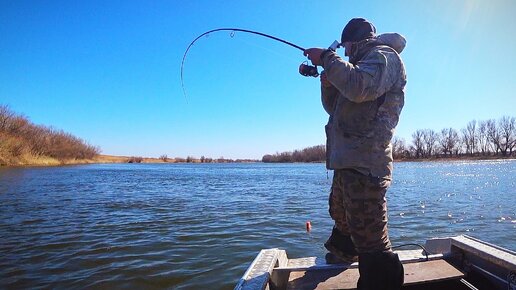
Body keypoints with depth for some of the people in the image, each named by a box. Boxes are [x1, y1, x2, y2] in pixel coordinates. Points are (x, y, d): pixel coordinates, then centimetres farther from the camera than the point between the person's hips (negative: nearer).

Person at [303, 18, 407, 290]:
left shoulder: (384, 55, -2)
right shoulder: (365, 64, 29)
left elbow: (360, 87, -26)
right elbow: (334, 107, 27)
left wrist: (327, 58, -14)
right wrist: (328, 80, 10)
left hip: (364, 163, -11)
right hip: (348, 161, 11)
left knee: (371, 242, -11)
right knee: (341, 217, 30)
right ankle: (339, 254, 52)